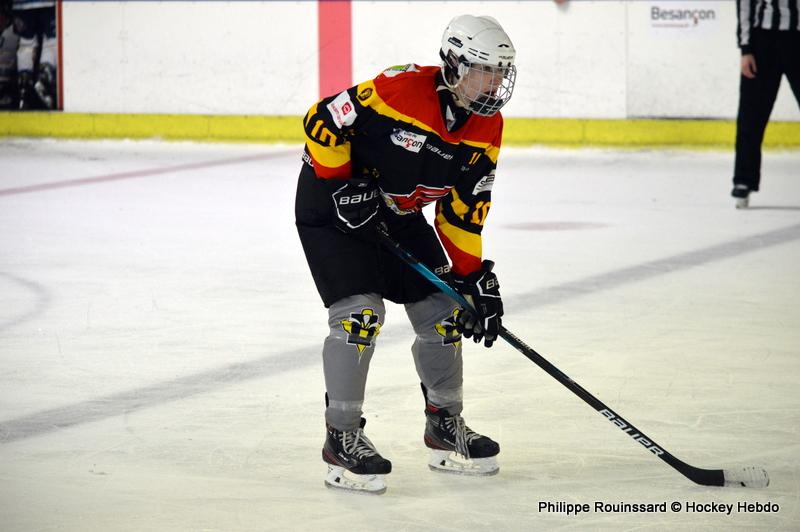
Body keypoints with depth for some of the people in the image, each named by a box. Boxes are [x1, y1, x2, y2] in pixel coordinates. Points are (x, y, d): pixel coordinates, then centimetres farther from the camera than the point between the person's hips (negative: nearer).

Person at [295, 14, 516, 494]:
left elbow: (463, 211, -1)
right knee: (360, 312, -19)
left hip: (398, 215, 7)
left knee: (442, 312, 6)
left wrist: (474, 276, -5)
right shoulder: (401, 90, -29)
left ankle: (445, 426, 23)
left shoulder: (487, 129, -7)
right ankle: (342, 437, -9)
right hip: (332, 205, -7)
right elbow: (323, 121, -22)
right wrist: (343, 182, -23)